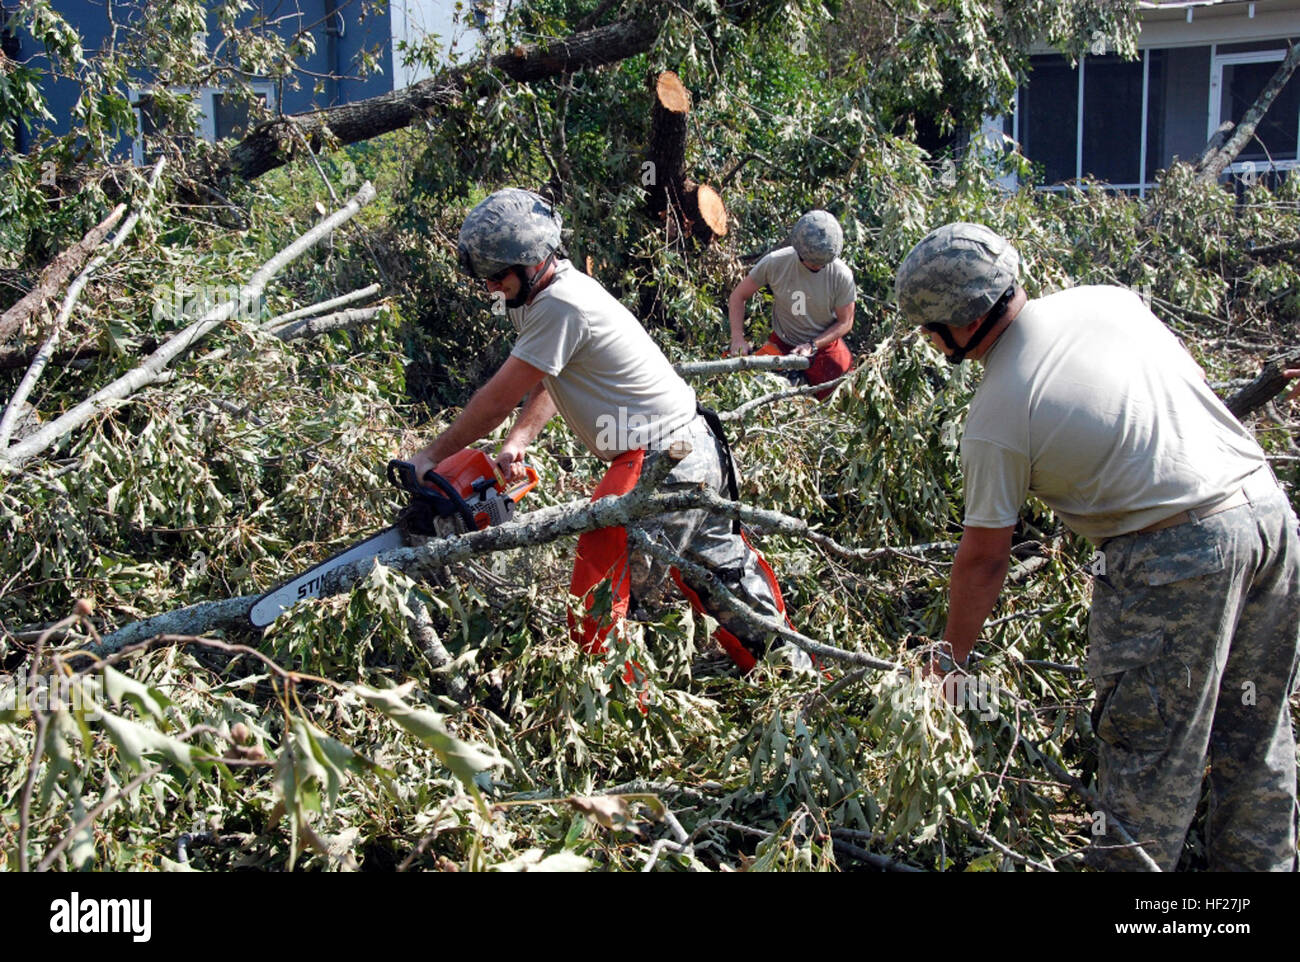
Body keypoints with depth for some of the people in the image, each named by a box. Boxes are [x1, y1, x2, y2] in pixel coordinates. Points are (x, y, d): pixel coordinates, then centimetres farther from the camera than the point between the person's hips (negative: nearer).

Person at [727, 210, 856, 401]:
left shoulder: (841, 275, -19)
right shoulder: (775, 263, -18)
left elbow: (845, 323, -7)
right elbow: (738, 296, -5)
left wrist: (812, 346, -19)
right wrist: (738, 339, -15)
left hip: (824, 346, -1)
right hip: (783, 344, 1)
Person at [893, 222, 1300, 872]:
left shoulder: (997, 415, -11)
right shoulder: (1108, 297, 6)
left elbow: (984, 559, -4)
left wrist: (949, 660, 8)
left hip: (1175, 554, -8)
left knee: (1147, 752, 5)